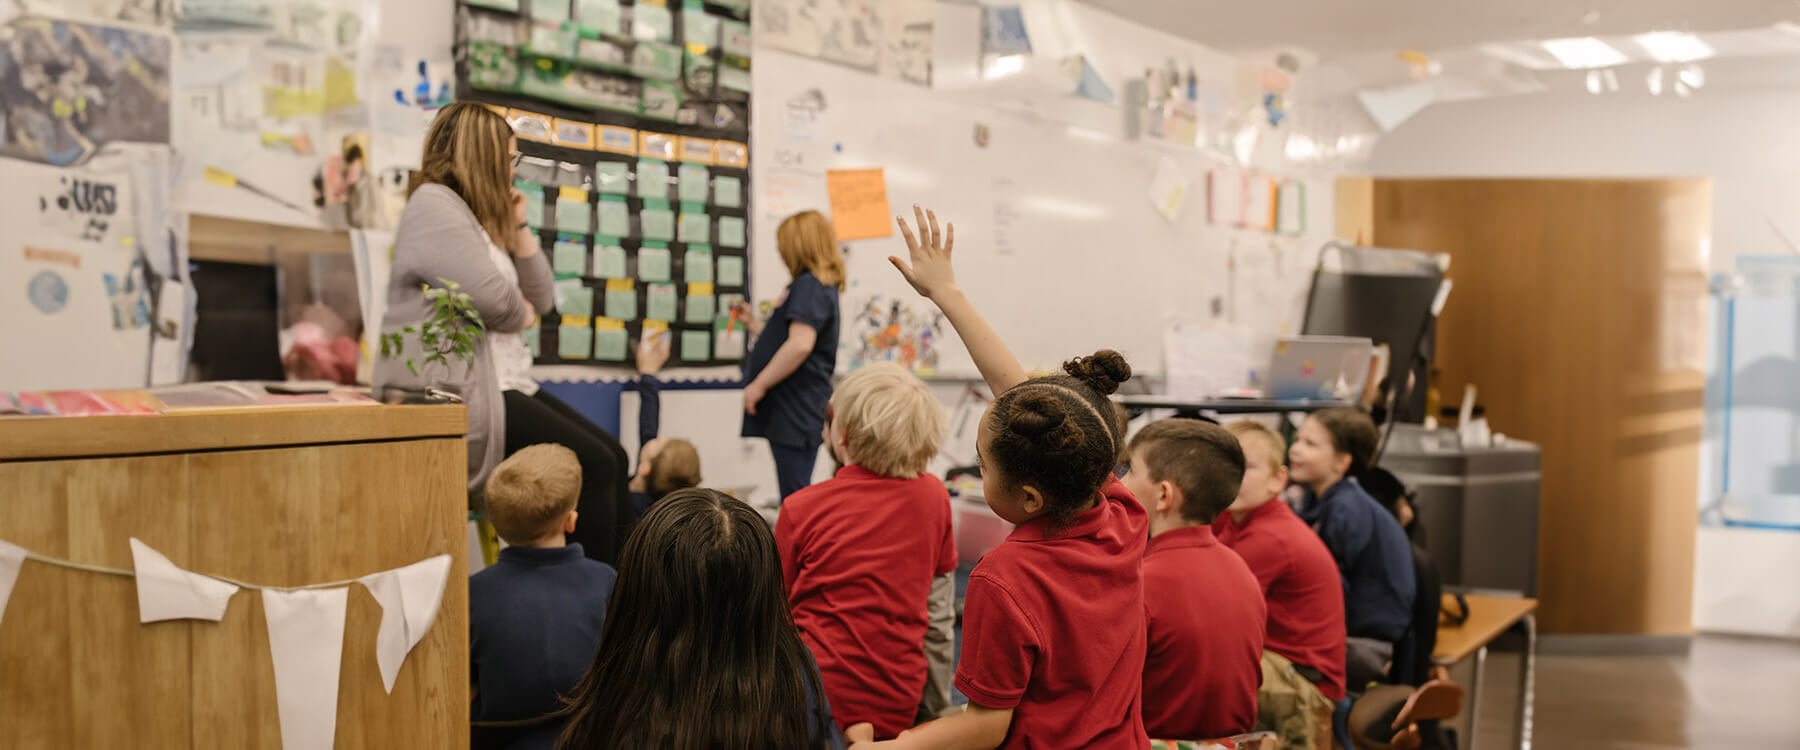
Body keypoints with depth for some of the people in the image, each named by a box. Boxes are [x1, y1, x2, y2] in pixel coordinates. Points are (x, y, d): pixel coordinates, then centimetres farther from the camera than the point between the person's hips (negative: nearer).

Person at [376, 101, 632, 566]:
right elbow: (491, 298, -22)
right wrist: (523, 317, 1)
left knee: (612, 456, 0)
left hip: (504, 385, 10)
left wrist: (517, 227, 10)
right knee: (592, 465, -18)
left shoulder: (482, 220, 22)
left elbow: (542, 299, 19)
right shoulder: (433, 204, -9)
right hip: (458, 396, -10)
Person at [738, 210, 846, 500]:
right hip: (788, 413, 11)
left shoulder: (809, 286, -12)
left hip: (796, 411, -11)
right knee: (795, 499, 12)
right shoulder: (820, 287, 20)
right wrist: (753, 324, 32)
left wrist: (759, 384, -19)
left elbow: (800, 344, -25)